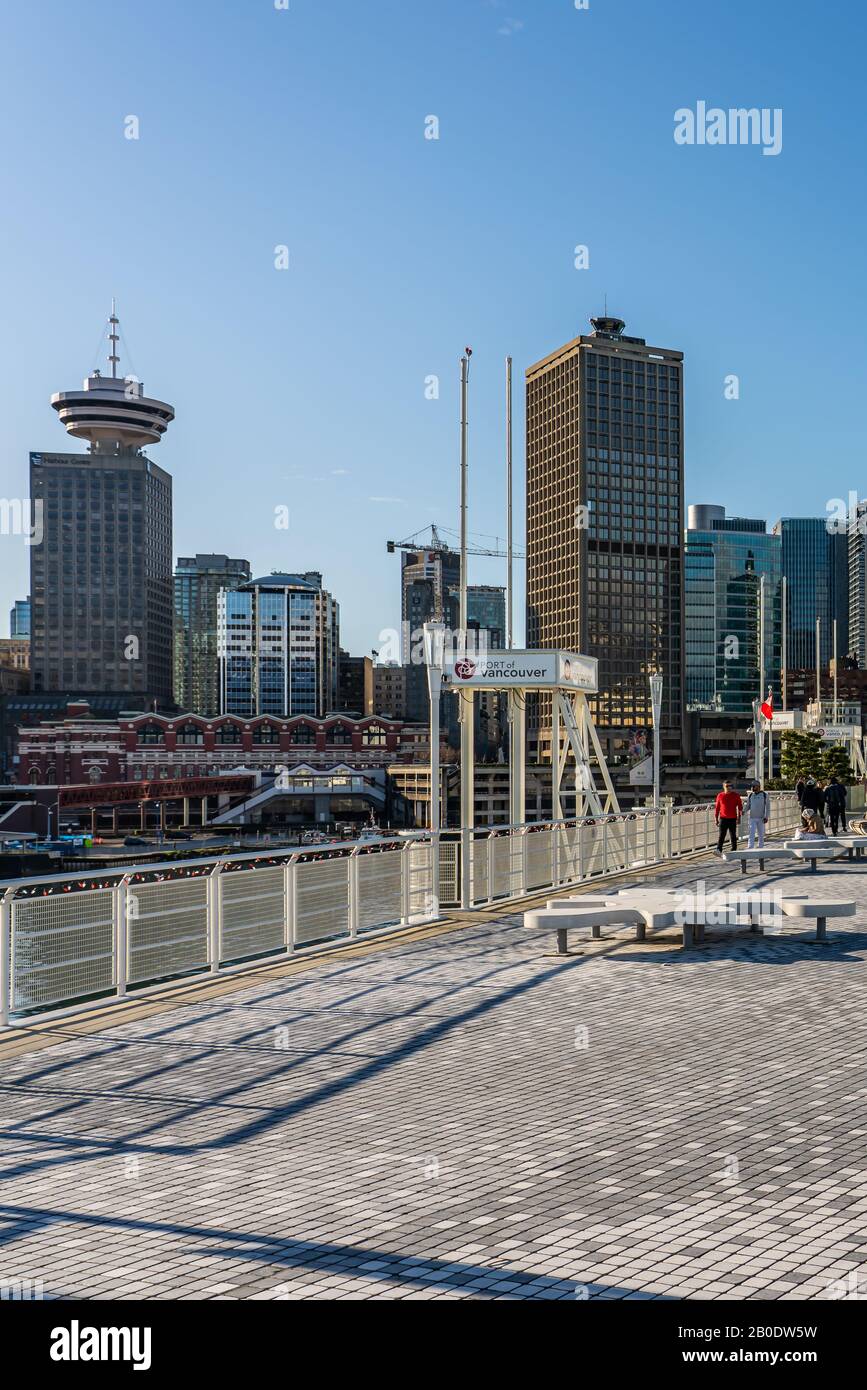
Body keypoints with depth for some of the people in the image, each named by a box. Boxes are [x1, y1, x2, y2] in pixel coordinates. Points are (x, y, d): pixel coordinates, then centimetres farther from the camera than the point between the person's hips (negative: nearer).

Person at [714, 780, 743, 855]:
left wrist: (739, 817, -3)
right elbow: (717, 807, 8)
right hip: (723, 819, 0)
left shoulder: (735, 795, 2)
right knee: (721, 835, -8)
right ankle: (719, 850, -13)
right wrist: (716, 818, 6)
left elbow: (740, 806, 4)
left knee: (733, 835, 6)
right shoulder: (720, 796, 4)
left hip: (733, 819, 0)